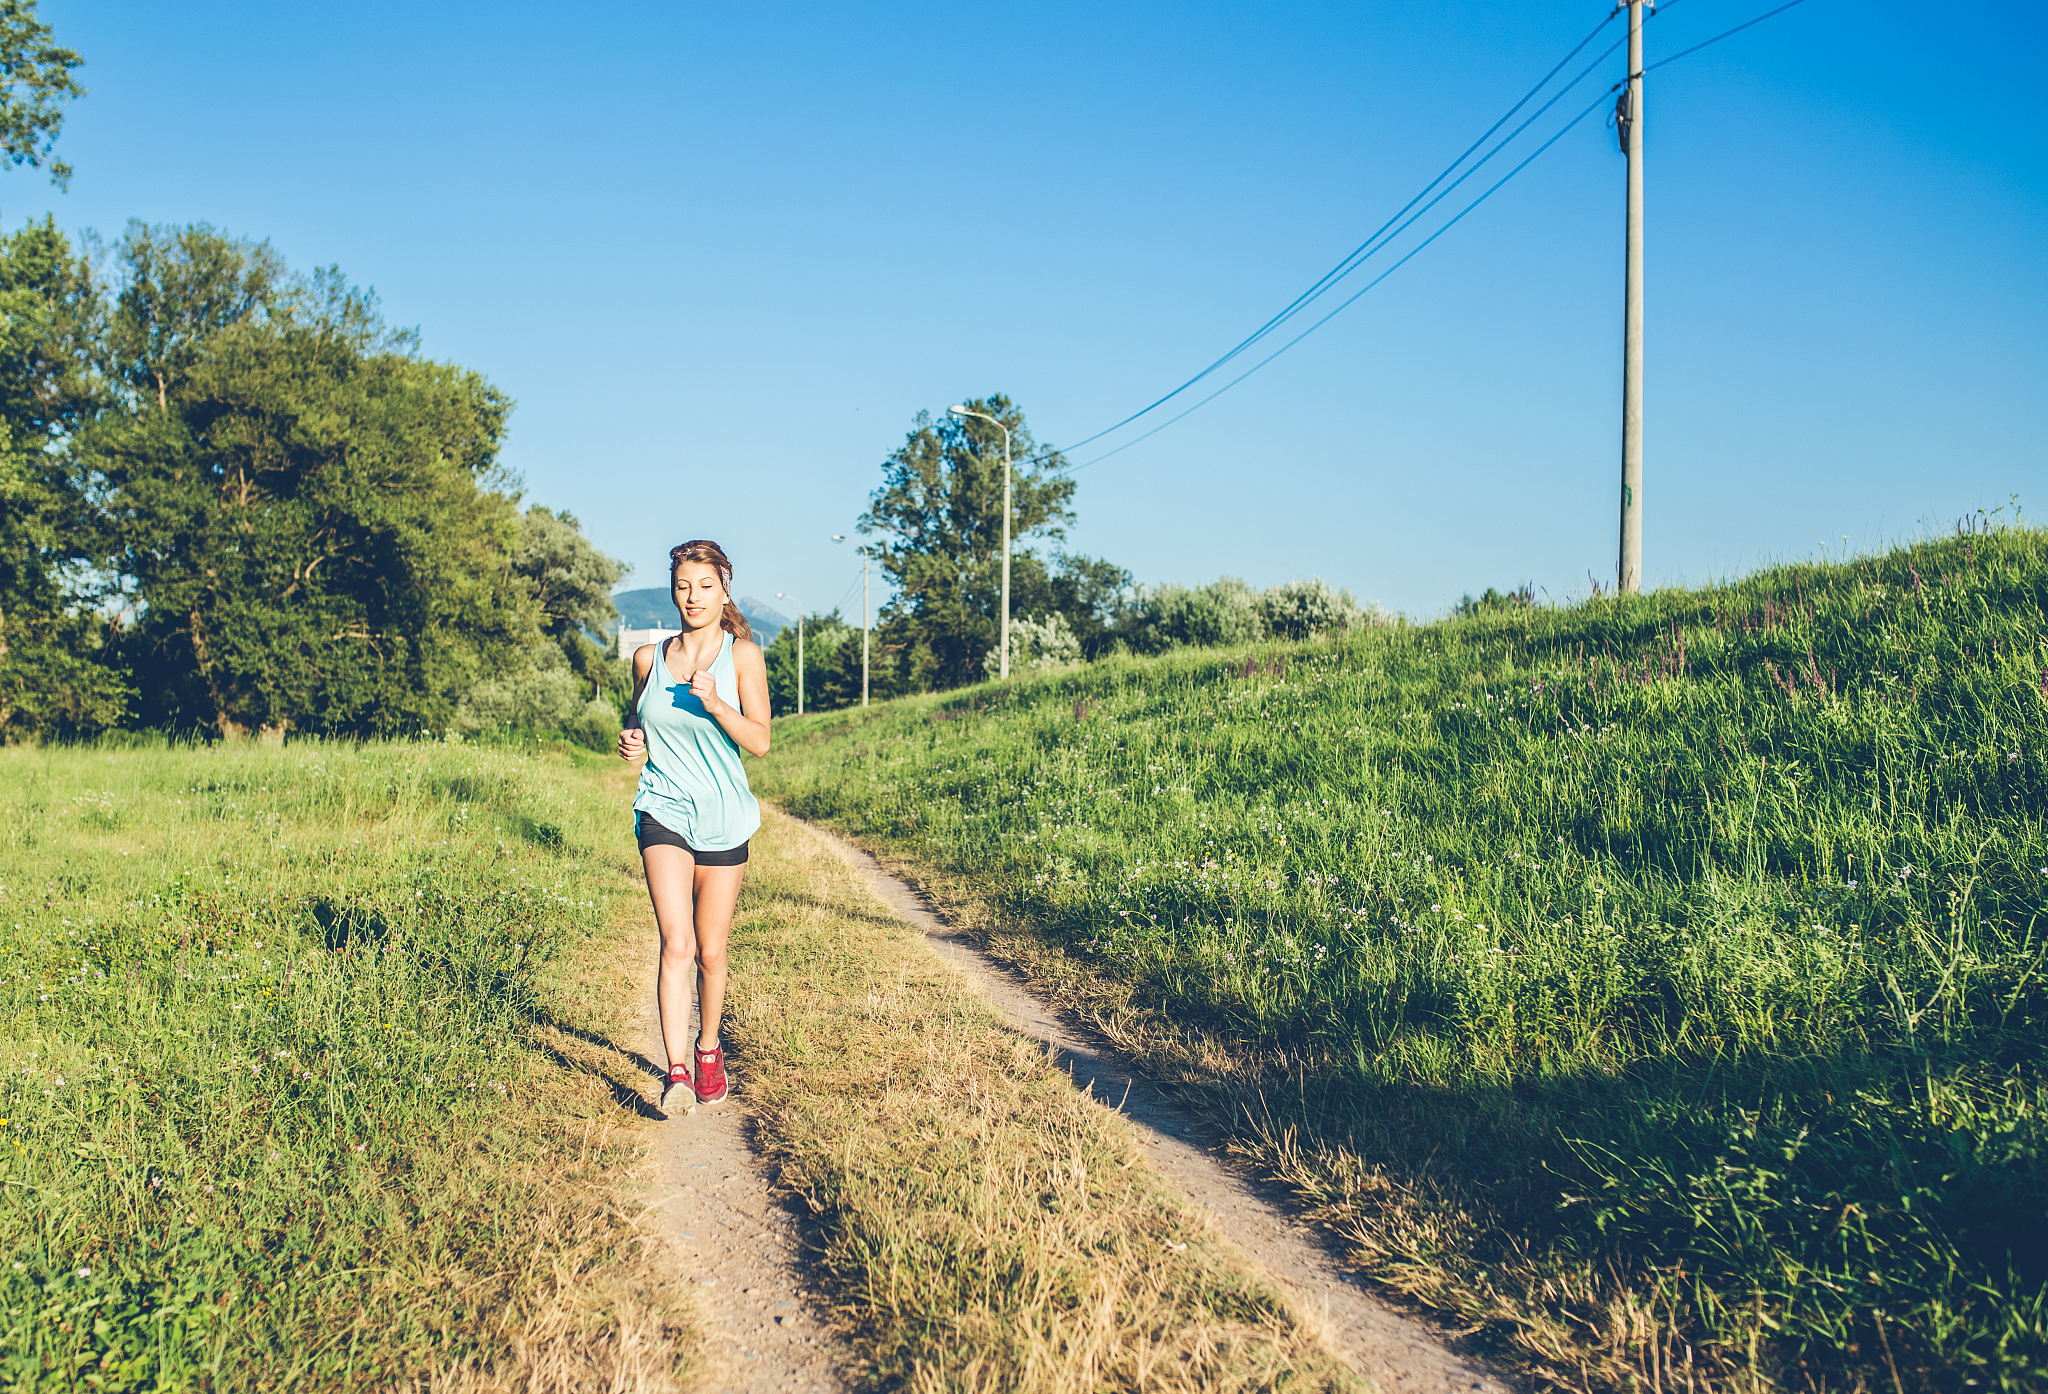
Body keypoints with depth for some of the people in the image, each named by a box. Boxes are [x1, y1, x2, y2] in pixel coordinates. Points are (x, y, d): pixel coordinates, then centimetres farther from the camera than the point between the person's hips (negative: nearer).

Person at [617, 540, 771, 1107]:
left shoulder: (742, 655, -3)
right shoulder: (648, 657, 6)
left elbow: (760, 741, -9)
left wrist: (715, 703, -25)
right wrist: (630, 742, -1)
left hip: (722, 817, 0)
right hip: (663, 811, 1)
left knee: (710, 951, 9)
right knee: (676, 945, -16)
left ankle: (708, 1051, 32)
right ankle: (676, 1071, -16)